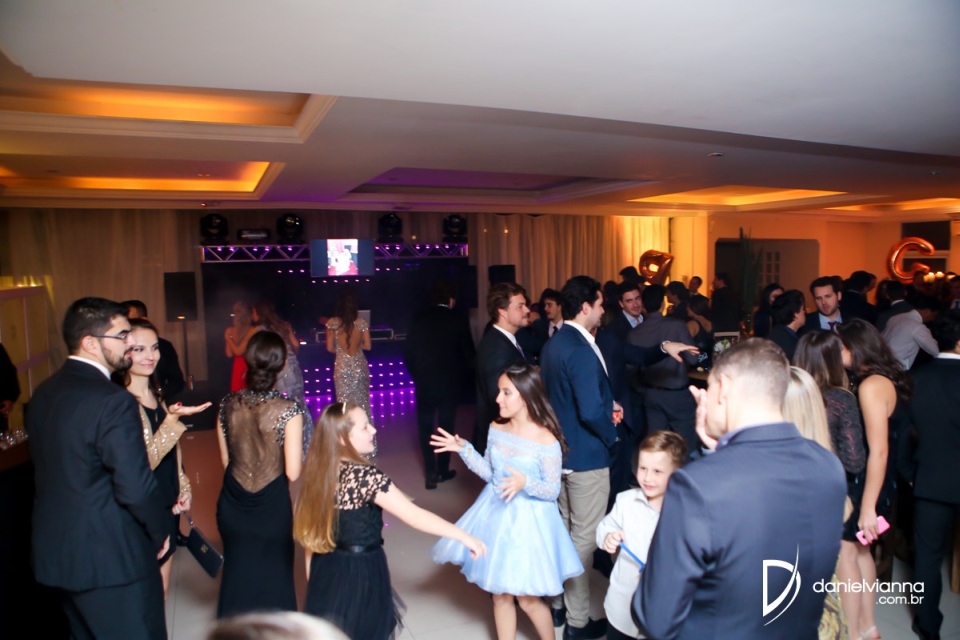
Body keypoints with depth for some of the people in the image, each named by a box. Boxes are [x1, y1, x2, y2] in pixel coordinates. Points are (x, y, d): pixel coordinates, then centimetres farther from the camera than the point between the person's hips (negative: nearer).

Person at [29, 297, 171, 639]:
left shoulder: (44, 392, 3)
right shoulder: (113, 401, -24)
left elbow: (51, 470, 9)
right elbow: (136, 487, -24)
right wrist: (161, 530, -6)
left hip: (53, 551, 8)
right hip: (111, 559, -8)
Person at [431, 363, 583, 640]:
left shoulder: (547, 441, -21)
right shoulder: (496, 429, -4)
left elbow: (553, 491, -15)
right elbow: (489, 472, 5)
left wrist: (525, 483, -32)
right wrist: (464, 449, -3)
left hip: (527, 520, -5)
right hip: (496, 514, 5)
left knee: (527, 599, 9)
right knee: (500, 593, 17)